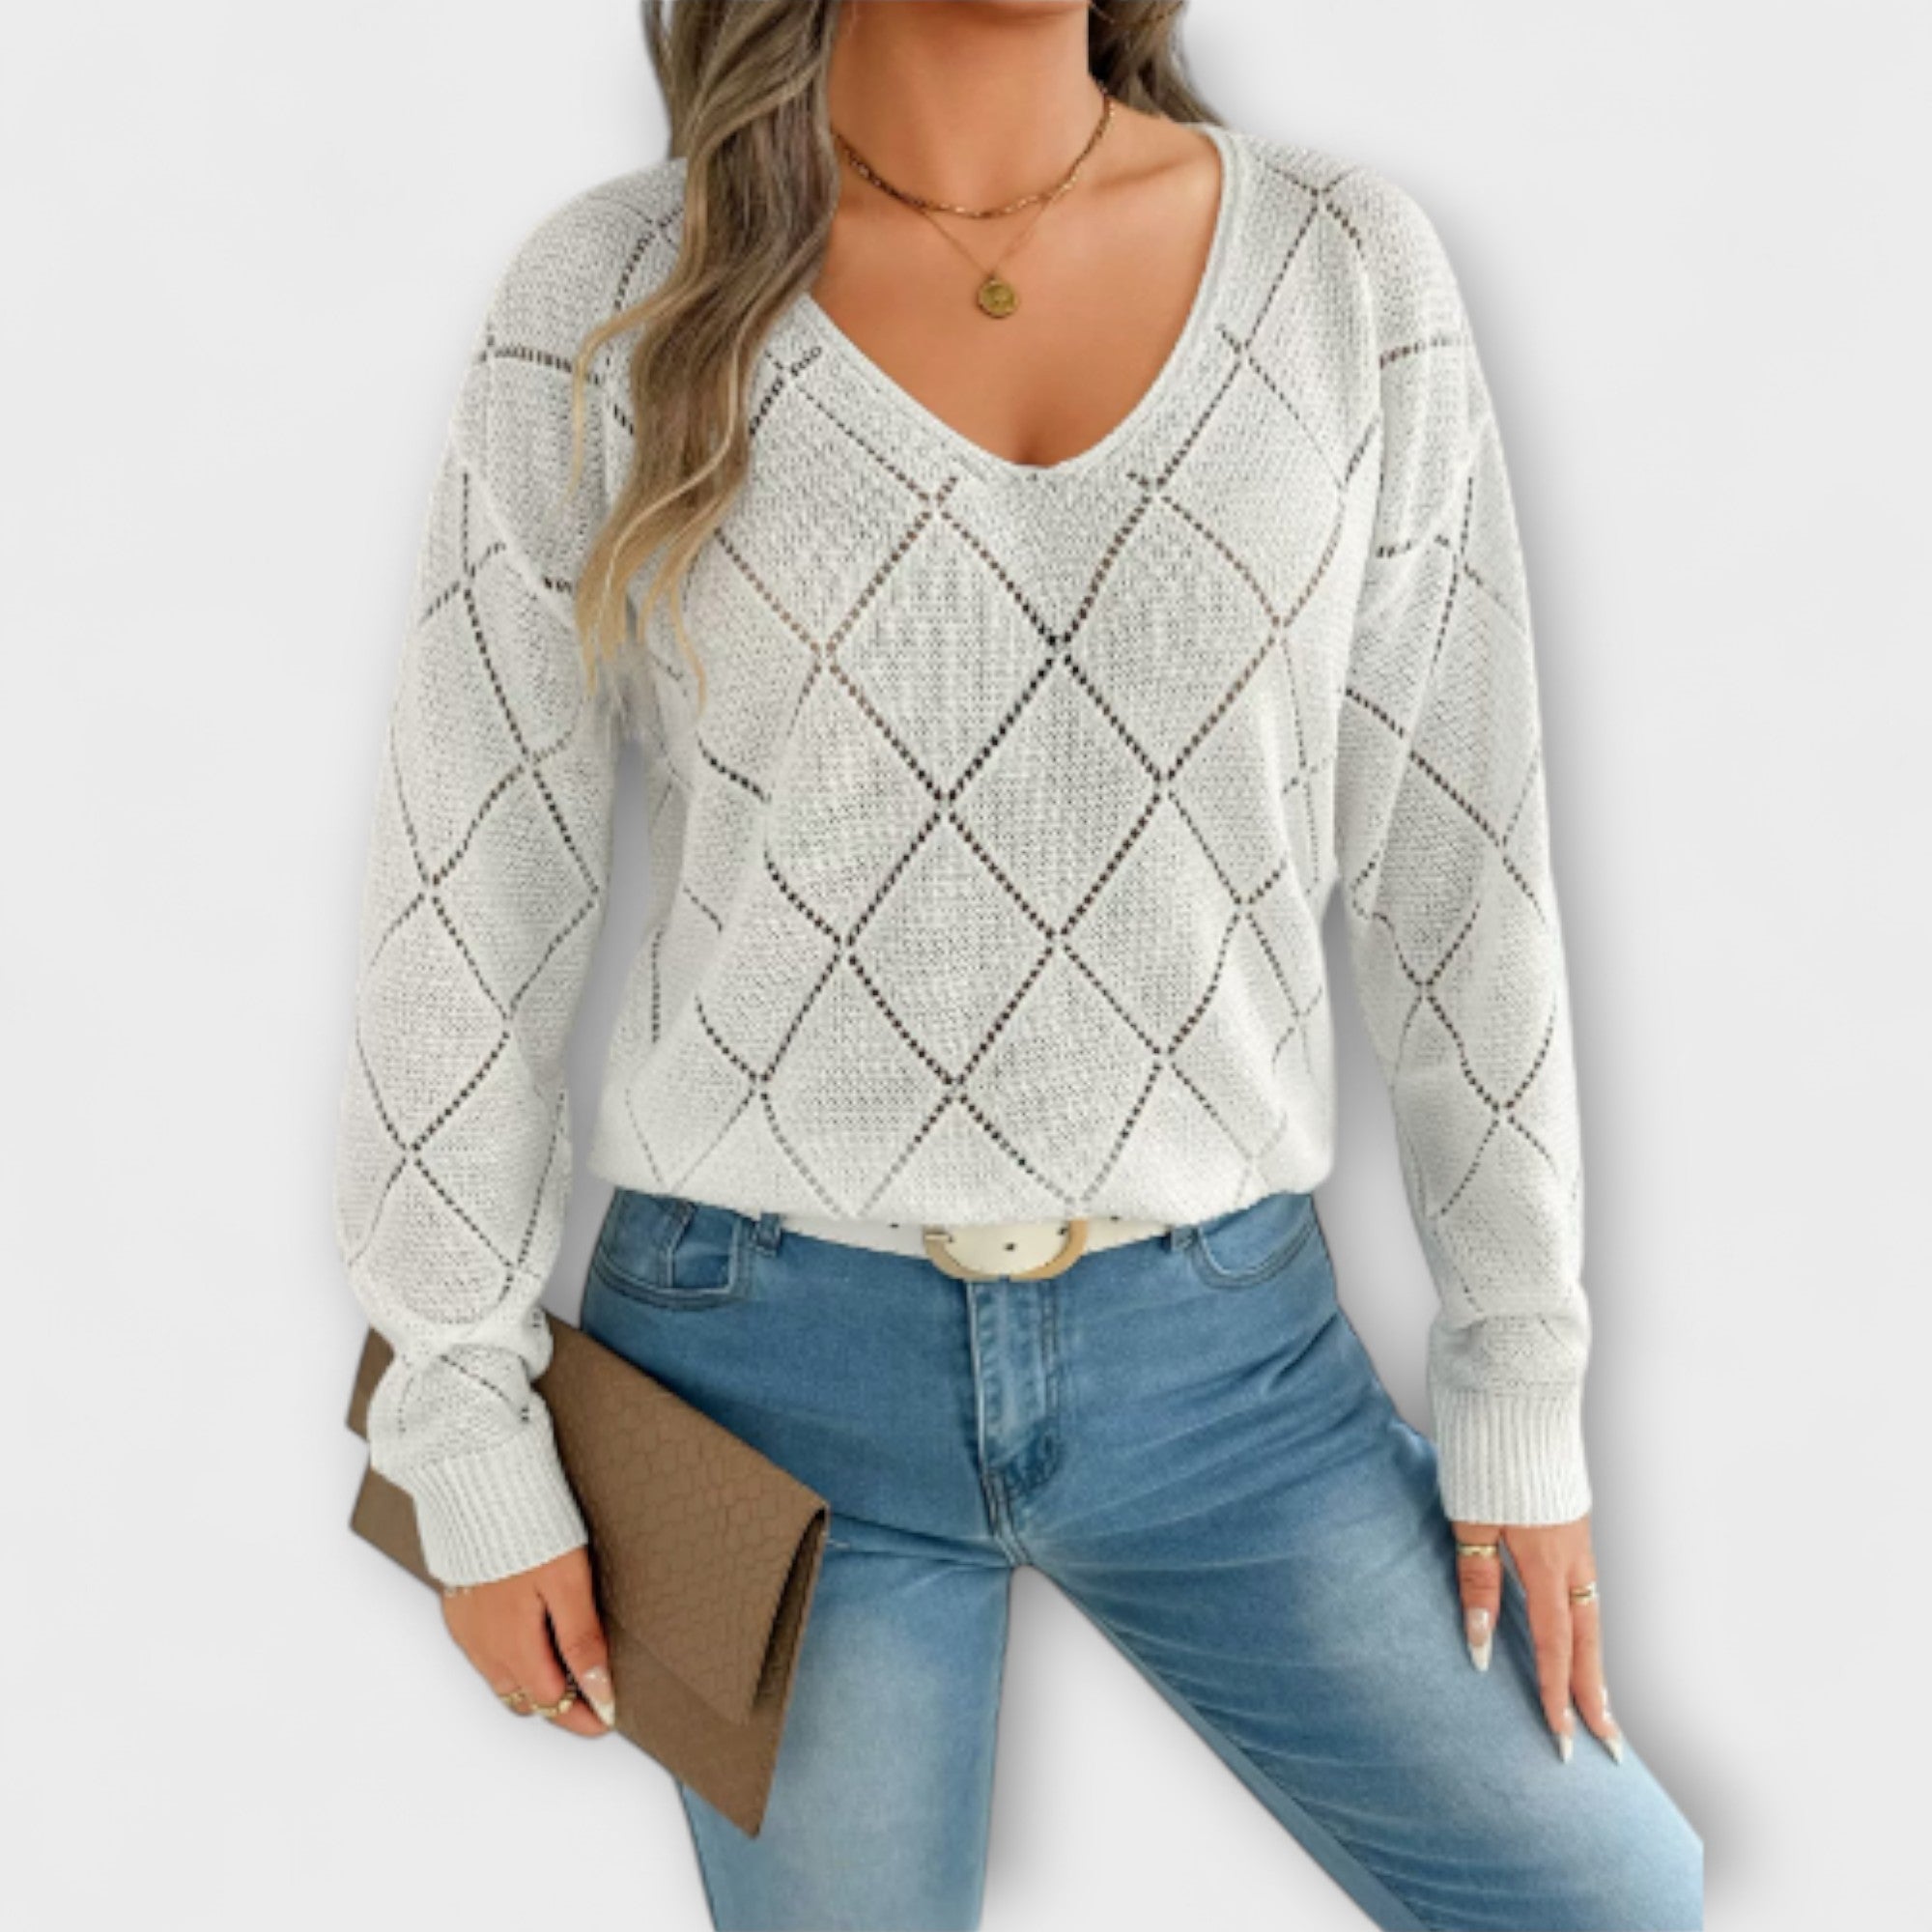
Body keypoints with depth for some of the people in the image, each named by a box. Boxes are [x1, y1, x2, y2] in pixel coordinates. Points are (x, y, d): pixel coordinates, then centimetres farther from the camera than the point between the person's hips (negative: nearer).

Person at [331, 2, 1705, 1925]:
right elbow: (465, 899, -2)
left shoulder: (1352, 266, -1)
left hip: (1221, 1342, 2)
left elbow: (1454, 861, 2)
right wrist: (469, 1448, -1)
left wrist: (1520, 1400, 4)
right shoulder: (609, 298, -6)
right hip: (773, 1350, -1)